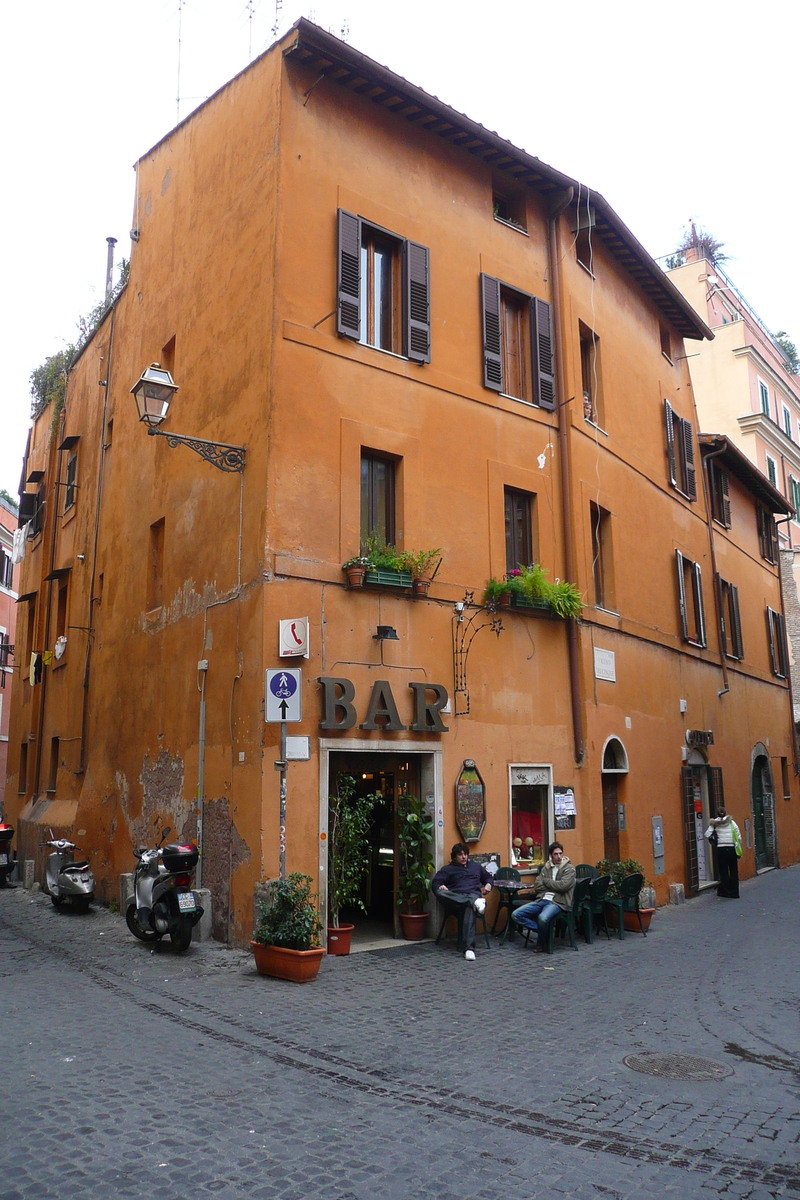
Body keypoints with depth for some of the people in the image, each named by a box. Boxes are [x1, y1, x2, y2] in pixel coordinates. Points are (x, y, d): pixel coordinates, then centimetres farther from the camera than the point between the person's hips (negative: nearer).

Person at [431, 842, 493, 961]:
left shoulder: (476, 866, 34)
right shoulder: (448, 869, 24)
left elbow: (488, 877, 42)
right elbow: (435, 883, 12)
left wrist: (488, 884, 17)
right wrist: (440, 887, -13)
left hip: (474, 894, 0)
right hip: (455, 898, 0)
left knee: (470, 908, -41)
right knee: (440, 893, -36)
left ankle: (469, 948, -51)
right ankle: (475, 902, -44)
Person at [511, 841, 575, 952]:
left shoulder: (569, 868, 3)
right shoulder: (546, 868, 18)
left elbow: (563, 885, -13)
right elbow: (537, 887, 7)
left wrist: (546, 881, 0)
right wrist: (554, 886, -5)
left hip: (557, 902, -6)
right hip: (542, 900, 6)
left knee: (542, 918, -38)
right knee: (516, 915, -11)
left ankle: (541, 943, -6)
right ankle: (544, 930, -2)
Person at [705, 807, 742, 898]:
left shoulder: (715, 824, 0)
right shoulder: (732, 823, 3)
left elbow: (707, 835, -8)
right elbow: (739, 837, 1)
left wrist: (713, 841, 11)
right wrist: (739, 849, 10)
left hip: (721, 850, -1)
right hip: (732, 849, 1)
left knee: (723, 871, 8)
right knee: (733, 871, 9)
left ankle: (726, 892, 11)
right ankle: (734, 893, 10)